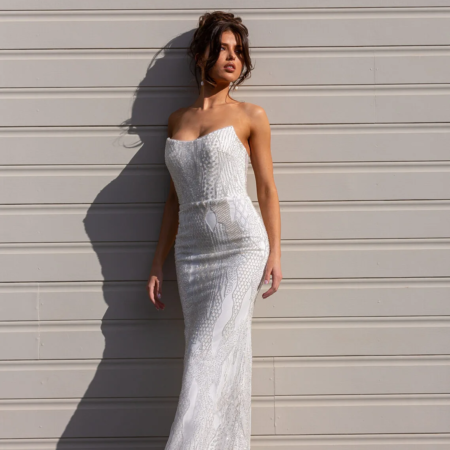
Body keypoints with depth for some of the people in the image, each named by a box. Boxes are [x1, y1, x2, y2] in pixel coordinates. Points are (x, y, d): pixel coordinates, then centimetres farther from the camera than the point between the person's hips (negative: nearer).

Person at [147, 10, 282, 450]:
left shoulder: (250, 116, 4)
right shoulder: (178, 119, 15)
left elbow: (267, 187, 4)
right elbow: (175, 198, 16)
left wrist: (275, 254, -5)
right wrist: (158, 263, 13)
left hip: (241, 246, -4)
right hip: (192, 252, 4)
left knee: (209, 354, -10)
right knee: (223, 364, 4)